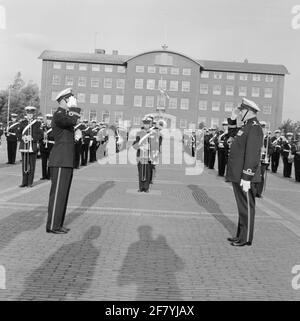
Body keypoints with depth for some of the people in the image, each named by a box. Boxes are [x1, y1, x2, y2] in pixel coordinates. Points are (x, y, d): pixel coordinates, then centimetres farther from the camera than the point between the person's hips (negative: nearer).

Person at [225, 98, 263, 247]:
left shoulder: (254, 128, -15)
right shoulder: (246, 127, 16)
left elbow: (252, 155, -23)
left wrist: (246, 178, -25)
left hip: (245, 177, -10)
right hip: (238, 176, 10)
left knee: (246, 206, 0)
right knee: (242, 205, 16)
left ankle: (246, 238, 10)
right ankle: (241, 235, 27)